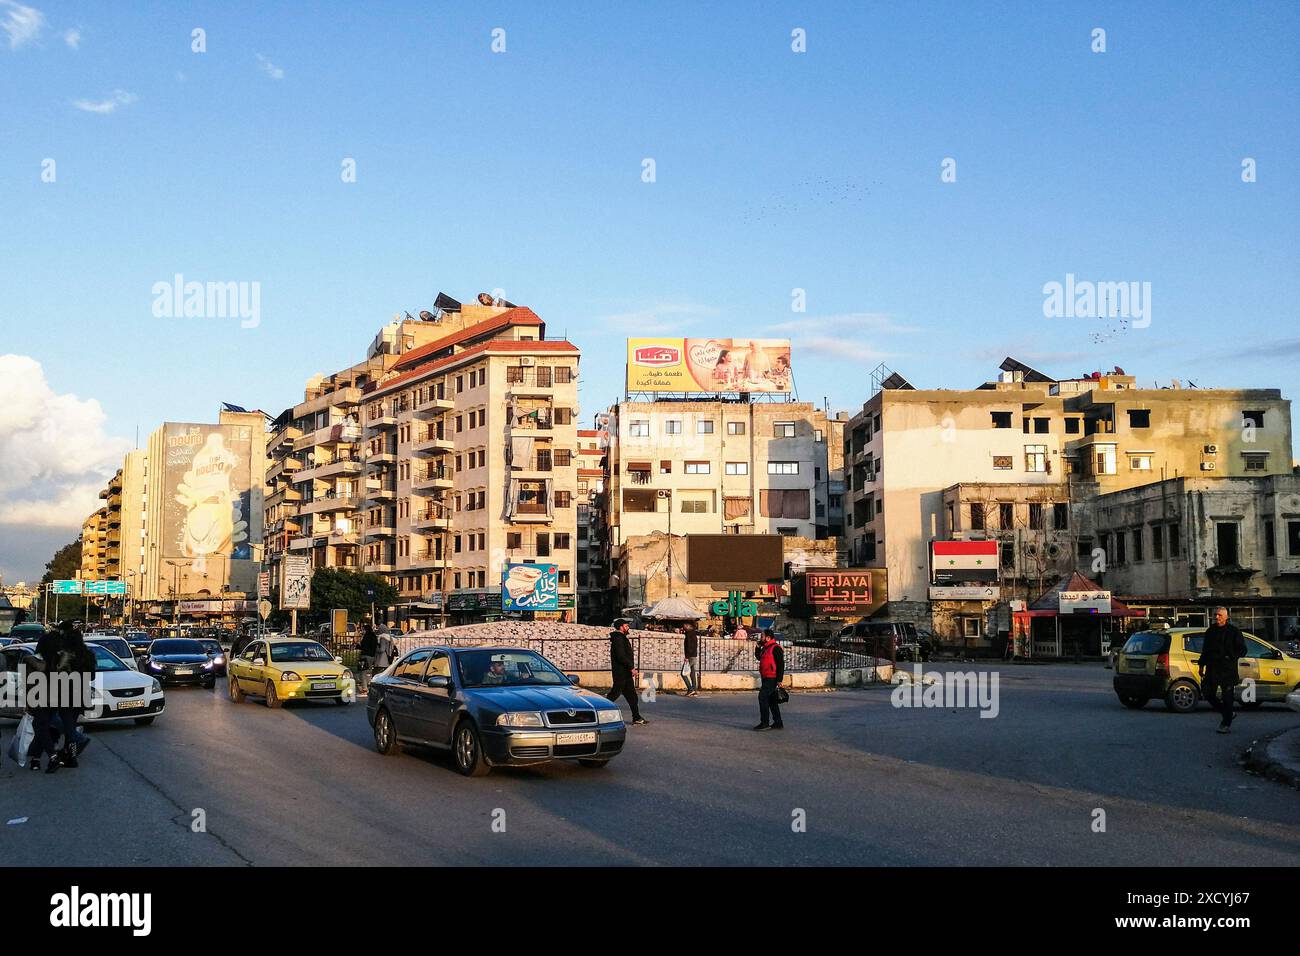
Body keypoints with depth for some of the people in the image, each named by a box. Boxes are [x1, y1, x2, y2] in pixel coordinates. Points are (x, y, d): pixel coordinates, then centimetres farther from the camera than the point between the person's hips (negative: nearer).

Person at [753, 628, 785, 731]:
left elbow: (781, 664, -17)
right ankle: (778, 723, 18)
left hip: (772, 678, -10)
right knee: (771, 700, 12)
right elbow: (759, 657, 31)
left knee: (763, 697, -13)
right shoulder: (765, 648, 15)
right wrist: (757, 647, 13)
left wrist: (779, 679, -21)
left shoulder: (775, 648, -14)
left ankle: (764, 723, -11)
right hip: (766, 678, 10)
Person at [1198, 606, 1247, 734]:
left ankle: (1226, 723, 5)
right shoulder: (1210, 631, 14)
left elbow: (1242, 650, 0)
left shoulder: (1234, 631, -1)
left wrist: (1231, 657, -14)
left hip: (1228, 670, -5)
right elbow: (1205, 650, 21)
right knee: (1208, 694, 4)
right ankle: (1227, 713, 25)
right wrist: (1201, 665, 16)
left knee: (1227, 697, -4)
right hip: (1212, 669, 5)